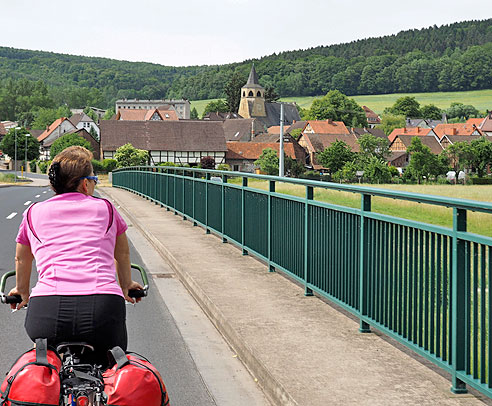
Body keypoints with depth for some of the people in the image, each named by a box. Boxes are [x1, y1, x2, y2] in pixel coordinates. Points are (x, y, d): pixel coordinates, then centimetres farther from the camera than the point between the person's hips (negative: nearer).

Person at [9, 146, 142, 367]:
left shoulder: (34, 212, 20)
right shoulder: (105, 208, 19)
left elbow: (21, 259, 38)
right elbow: (122, 254, 37)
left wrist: (22, 291, 57)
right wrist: (126, 286, 55)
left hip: (46, 309, 1)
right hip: (103, 306, 0)